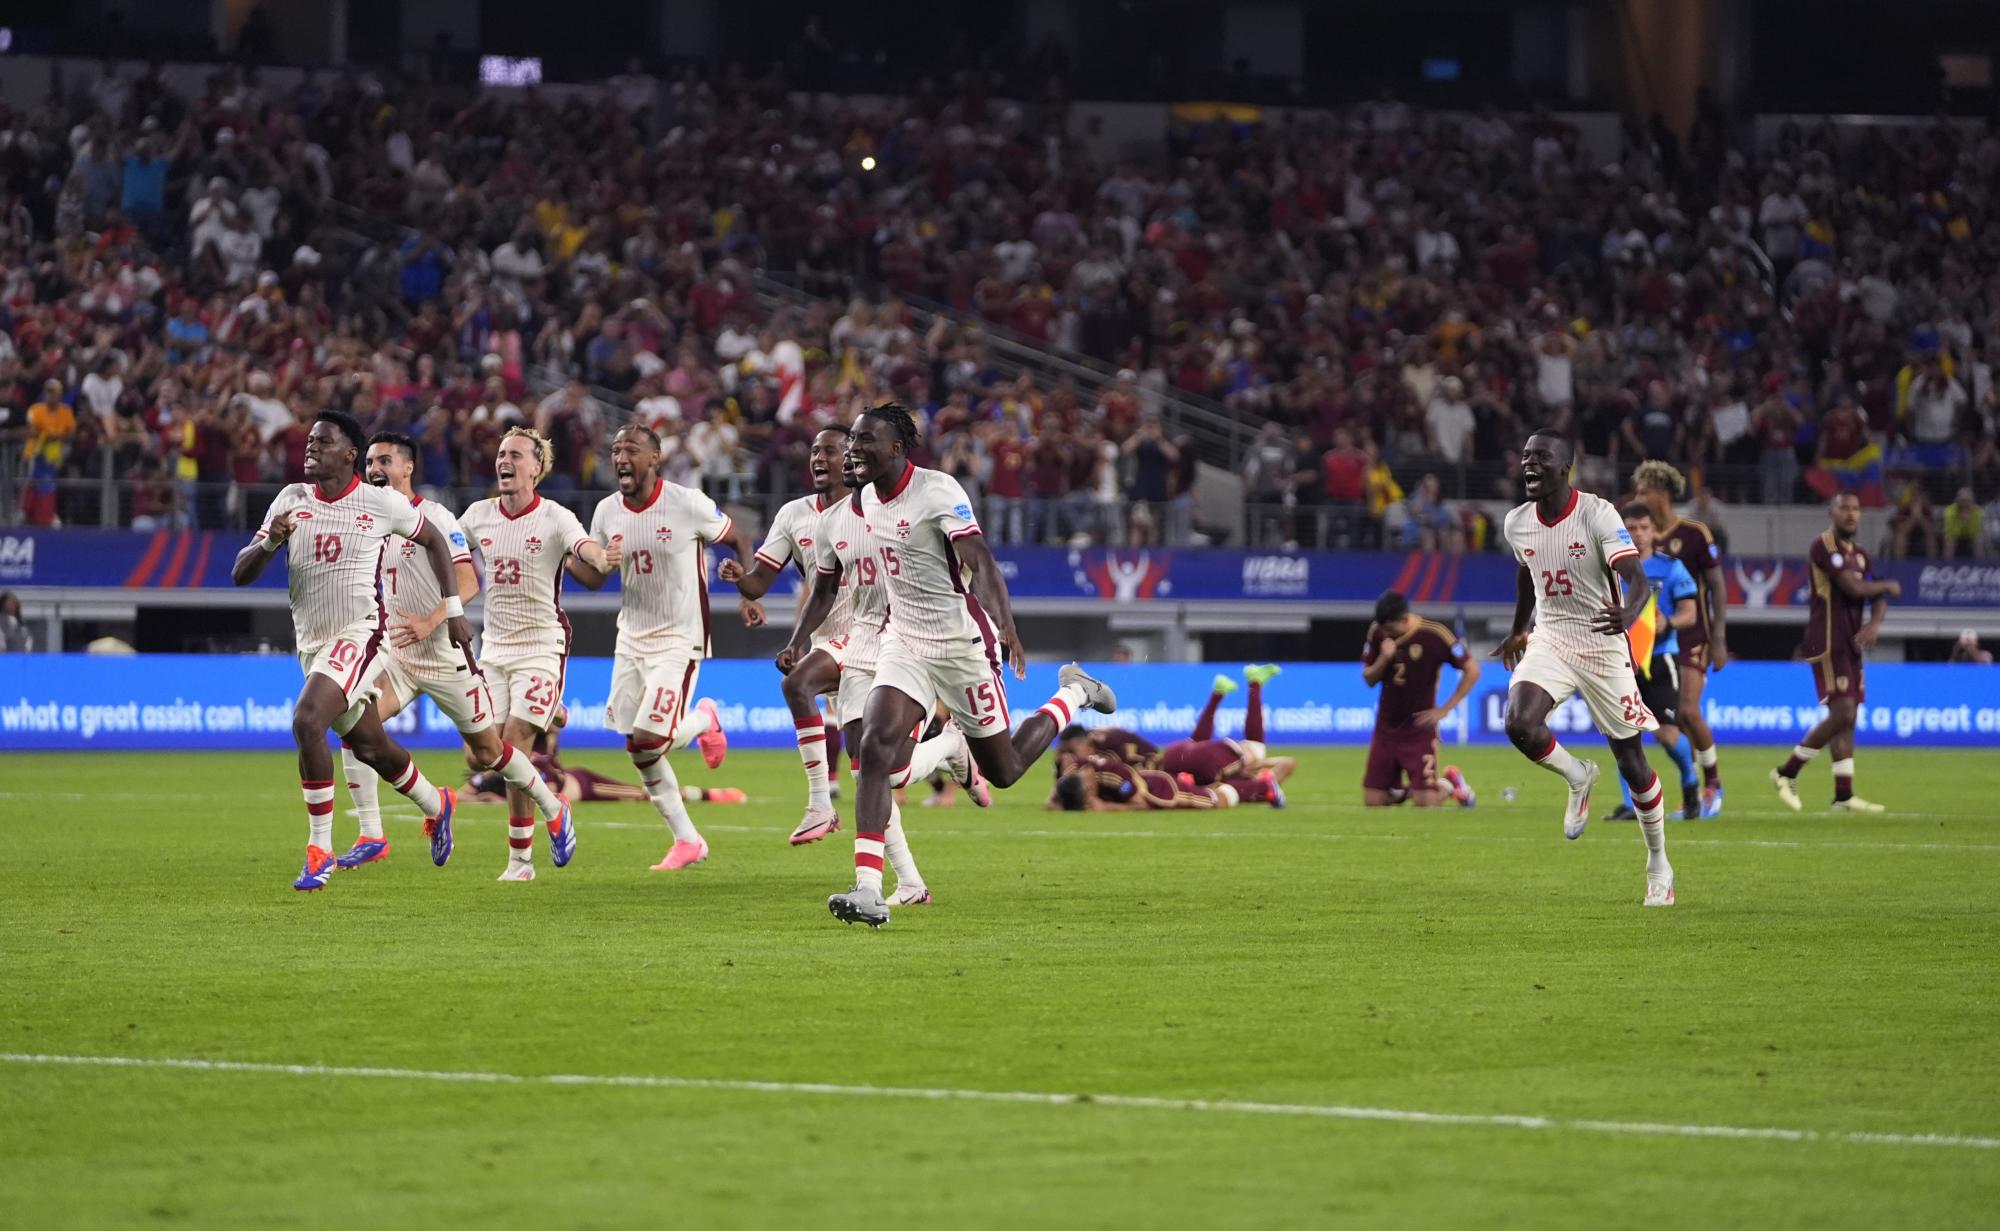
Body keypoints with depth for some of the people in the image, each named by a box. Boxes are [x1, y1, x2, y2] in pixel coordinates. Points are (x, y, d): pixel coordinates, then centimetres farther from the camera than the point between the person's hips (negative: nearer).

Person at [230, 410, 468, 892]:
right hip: (312, 646, 6)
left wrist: (453, 611, 8)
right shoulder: (292, 500, 3)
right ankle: (436, 806, 46)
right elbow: (240, 573, 0)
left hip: (360, 636, -6)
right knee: (372, 748, 17)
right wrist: (269, 543, -21)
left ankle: (320, 850, -20)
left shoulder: (380, 504, -7)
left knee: (307, 722, -27)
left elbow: (434, 540, 10)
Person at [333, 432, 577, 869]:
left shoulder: (435, 518, -13)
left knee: (487, 750, 7)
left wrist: (429, 623, -34)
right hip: (396, 654, 5)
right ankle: (371, 837, -16)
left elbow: (467, 584, -21)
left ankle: (552, 810, 32)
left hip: (447, 656, -5)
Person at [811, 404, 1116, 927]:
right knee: (876, 749, -17)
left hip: (962, 643, -6)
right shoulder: (866, 498, 3)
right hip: (903, 644, 6)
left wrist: (1005, 624, -47)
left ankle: (1074, 694, 38)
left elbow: (980, 562, -31)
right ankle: (869, 892, -23)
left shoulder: (939, 492, -20)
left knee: (1003, 771, 9)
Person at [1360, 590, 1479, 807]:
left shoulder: (1434, 635, -15)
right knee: (1372, 801, -2)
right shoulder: (1377, 632, -3)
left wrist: (1444, 710, -9)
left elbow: (1472, 670, -9)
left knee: (1426, 802, -12)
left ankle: (1451, 781, 21)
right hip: (1386, 729, 4)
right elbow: (1368, 679, 3)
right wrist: (1384, 658, -18)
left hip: (1419, 730, -4)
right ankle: (1402, 791, 29)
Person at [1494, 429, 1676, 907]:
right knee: (1520, 724, -25)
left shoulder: (1597, 514, -18)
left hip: (1603, 647, -4)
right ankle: (1577, 776, 6)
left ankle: (1658, 864, 21)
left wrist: (1627, 615, -49)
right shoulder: (1517, 523, -1)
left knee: (1631, 761, 3)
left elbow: (1638, 580, -28)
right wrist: (1518, 631, 32)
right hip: (1549, 643, 4)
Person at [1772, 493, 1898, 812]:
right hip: (1828, 642, -9)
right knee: (1842, 712, -15)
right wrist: (1889, 585, -3)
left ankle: (1843, 795, 4)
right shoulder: (1824, 546, -11)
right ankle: (1787, 773, -3)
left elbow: (1877, 598, 14)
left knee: (1847, 717, 5)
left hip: (1850, 643, 9)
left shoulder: (1859, 555, 17)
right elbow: (1853, 587, -20)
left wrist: (1875, 623, -8)